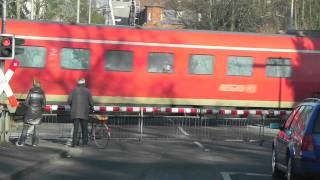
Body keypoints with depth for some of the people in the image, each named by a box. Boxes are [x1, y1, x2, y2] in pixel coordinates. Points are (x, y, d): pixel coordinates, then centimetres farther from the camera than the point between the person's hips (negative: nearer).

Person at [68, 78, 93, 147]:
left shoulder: (74, 90, 6)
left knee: (75, 128, -1)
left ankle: (74, 142, -10)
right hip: (84, 113, -1)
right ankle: (84, 142, 15)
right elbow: (91, 102, 0)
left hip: (75, 112, 1)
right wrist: (91, 107, 21)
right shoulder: (87, 91, 2)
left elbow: (69, 100, 0)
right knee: (84, 128, 12)